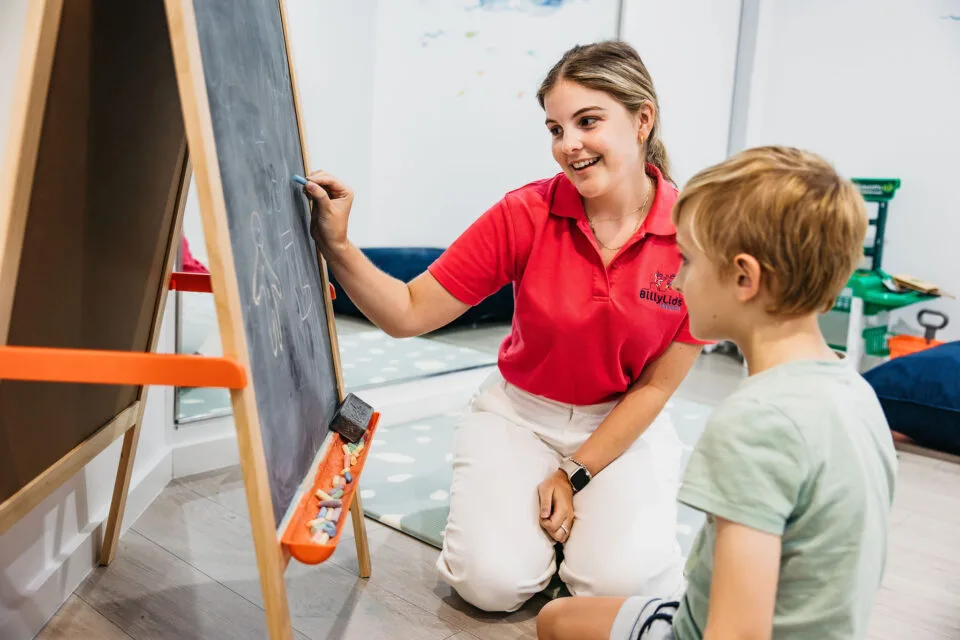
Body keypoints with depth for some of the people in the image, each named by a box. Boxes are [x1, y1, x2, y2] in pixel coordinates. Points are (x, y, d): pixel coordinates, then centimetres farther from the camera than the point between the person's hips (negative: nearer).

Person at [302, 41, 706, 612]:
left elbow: (657, 384, -9)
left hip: (625, 425, 1)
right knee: (492, 580, -17)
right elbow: (407, 314, -14)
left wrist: (575, 475, -9)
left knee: (618, 581, -19)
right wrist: (337, 245, -29)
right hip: (519, 413, 0)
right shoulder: (526, 214, -17)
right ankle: (503, 499, 16)